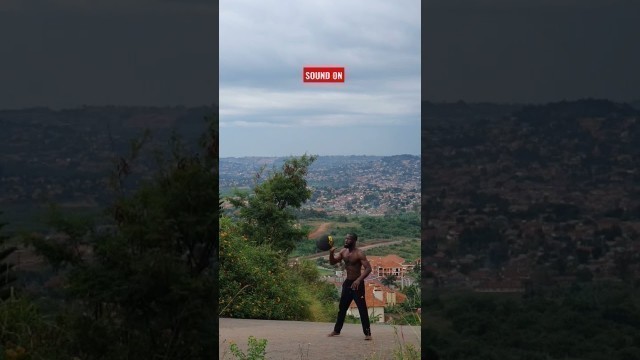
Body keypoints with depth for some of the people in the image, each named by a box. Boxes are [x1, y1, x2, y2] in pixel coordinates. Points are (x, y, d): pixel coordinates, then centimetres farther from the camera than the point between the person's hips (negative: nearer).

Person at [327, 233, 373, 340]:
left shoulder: (359, 253, -16)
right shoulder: (343, 251, 5)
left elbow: (368, 268, -22)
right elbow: (332, 262, 7)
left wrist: (359, 280, -35)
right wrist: (331, 253, -14)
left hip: (357, 283, -7)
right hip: (347, 282, 7)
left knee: (362, 308, -10)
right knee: (342, 307, 15)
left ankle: (367, 333, -7)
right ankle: (336, 330, 27)